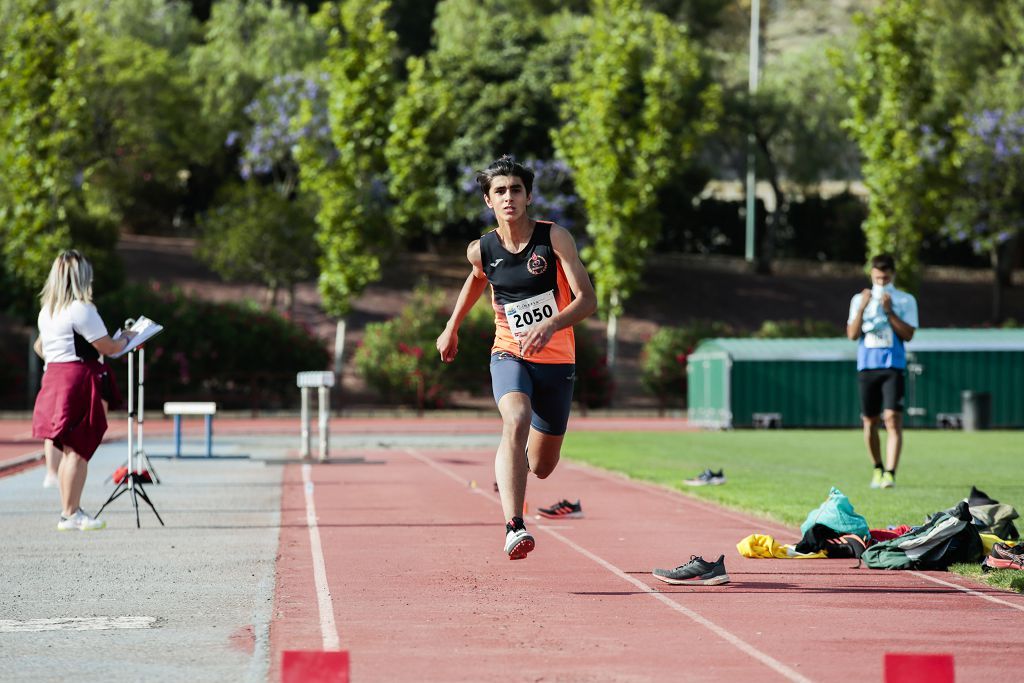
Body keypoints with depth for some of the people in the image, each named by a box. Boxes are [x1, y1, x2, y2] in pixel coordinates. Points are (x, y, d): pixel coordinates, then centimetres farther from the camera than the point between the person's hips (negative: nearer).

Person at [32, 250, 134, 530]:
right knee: (78, 451, -6)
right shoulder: (81, 310, -13)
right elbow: (108, 347, -11)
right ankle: (70, 515, -6)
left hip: (54, 377, 9)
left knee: (69, 451, 14)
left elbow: (40, 346, 27)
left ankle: (71, 509, 17)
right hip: (79, 381, -9)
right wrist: (126, 338, 7)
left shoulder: (47, 311, 15)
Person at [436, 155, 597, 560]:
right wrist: (452, 327, 27)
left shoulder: (554, 238, -11)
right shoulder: (481, 250, -3)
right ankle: (514, 527, -41)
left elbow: (588, 300, -18)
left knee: (541, 467, 9)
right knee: (516, 421, -33)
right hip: (510, 355, 0)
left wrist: (551, 325, -35)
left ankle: (508, 469, 49)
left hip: (556, 361, 0)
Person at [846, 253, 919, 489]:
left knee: (893, 419, -15)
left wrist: (889, 311, -12)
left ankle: (890, 473, -20)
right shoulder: (859, 299, 11)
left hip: (893, 366, -3)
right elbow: (852, 334, 3)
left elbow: (908, 334, -4)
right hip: (867, 366, 3)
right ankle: (877, 469, 24)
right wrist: (862, 308, -9)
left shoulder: (906, 300, 5)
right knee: (870, 421, 8)